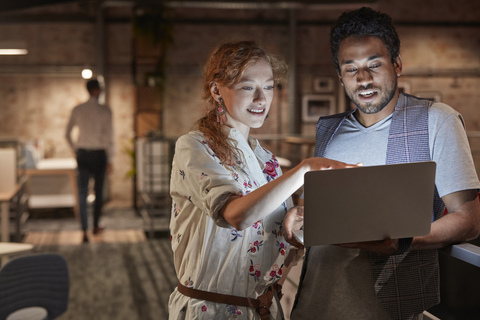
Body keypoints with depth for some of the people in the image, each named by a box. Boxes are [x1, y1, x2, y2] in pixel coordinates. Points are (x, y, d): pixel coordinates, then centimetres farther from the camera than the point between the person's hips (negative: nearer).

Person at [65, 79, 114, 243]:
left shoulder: (77, 110, -1)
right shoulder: (105, 111, -9)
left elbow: (67, 134, 6)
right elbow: (109, 137, -9)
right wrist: (110, 160, -2)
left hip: (82, 154, 2)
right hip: (99, 154, -1)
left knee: (82, 192, 2)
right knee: (98, 191, 15)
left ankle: (84, 231, -7)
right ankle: (96, 226, 27)